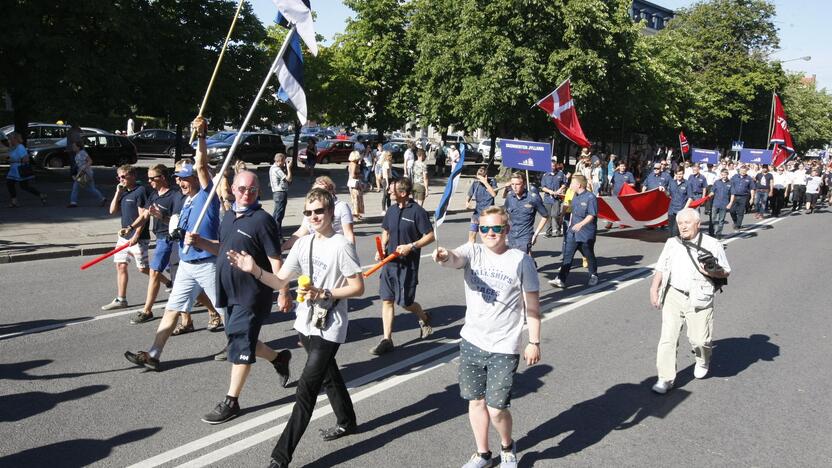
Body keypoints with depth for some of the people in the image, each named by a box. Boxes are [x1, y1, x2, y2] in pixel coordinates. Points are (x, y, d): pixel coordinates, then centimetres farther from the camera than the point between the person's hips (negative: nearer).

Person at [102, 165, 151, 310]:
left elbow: (143, 216, -16)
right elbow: (113, 211, 12)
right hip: (124, 236, 8)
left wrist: (135, 236, -19)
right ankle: (120, 300, 12)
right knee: (120, 265, 6)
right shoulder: (124, 192, 14)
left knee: (143, 268, -4)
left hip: (138, 238, -8)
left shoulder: (141, 191, -12)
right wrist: (118, 193, 2)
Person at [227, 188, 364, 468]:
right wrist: (254, 270, -13)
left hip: (328, 328, -7)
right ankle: (347, 422, 48)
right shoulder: (303, 244, 4)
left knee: (306, 389, -9)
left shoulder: (342, 246, -15)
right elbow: (279, 282, 3)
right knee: (328, 374, 24)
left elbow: (358, 288, -13)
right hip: (307, 324, 7)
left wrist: (323, 293, -22)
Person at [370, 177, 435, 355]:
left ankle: (424, 318, 35)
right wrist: (382, 249, 2)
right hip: (390, 262, 6)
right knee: (387, 300, 4)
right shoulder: (392, 210, 6)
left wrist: (411, 246, -20)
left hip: (408, 265, -6)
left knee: (405, 302, 3)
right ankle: (387, 339, 11)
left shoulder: (417, 211, -12)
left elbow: (430, 236, -10)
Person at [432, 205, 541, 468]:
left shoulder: (521, 260, -8)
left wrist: (534, 342, -3)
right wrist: (444, 256, -50)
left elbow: (532, 304, -2)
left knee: (496, 409, -4)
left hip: (504, 347, -3)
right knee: (475, 401, 14)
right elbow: (454, 259, -26)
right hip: (471, 342, 3)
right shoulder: (472, 252, -2)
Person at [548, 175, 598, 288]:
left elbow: (591, 215, -19)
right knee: (567, 255, -2)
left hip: (586, 233, -7)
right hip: (572, 232, 7)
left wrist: (581, 224, -29)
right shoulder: (575, 196, 10)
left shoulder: (590, 197, -15)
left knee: (589, 255, 11)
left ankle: (593, 275, 33)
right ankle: (561, 279, -5)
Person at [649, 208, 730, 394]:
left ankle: (703, 361, 33)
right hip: (673, 296, 3)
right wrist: (654, 290, 6)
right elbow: (661, 268, 15)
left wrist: (711, 272, -15)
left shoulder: (712, 245, 1)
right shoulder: (672, 243, 11)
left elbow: (726, 272, 6)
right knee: (668, 337, -4)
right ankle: (666, 379, 4)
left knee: (699, 339, -3)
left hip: (699, 299, -2)